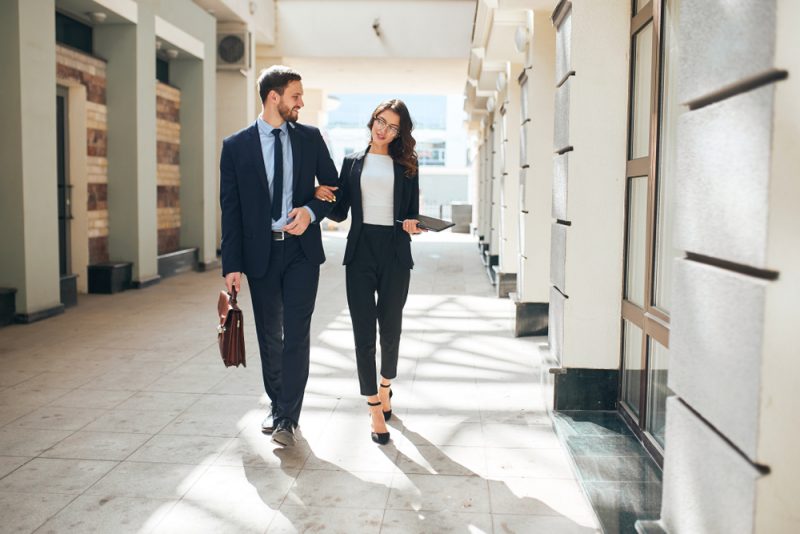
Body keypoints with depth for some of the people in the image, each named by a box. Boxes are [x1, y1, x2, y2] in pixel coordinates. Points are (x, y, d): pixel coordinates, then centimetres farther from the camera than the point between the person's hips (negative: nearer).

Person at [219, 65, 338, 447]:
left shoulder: (310, 138, 4)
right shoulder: (236, 146, 0)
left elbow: (333, 186, 10)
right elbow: (230, 209, -2)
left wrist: (311, 211, -11)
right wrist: (232, 265, -7)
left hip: (301, 248, 0)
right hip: (260, 252, 0)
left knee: (296, 334, -6)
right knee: (269, 336, 12)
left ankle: (287, 419, 0)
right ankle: (276, 405, 30)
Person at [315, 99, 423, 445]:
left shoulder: (406, 165, 9)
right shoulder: (352, 163, 11)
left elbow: (413, 212, 8)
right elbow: (340, 213, 9)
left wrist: (412, 225, -14)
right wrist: (324, 199, -12)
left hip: (395, 253, 0)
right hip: (360, 251, 0)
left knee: (390, 328, 7)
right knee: (364, 331, -3)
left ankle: (386, 386, 35)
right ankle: (376, 409, 5)